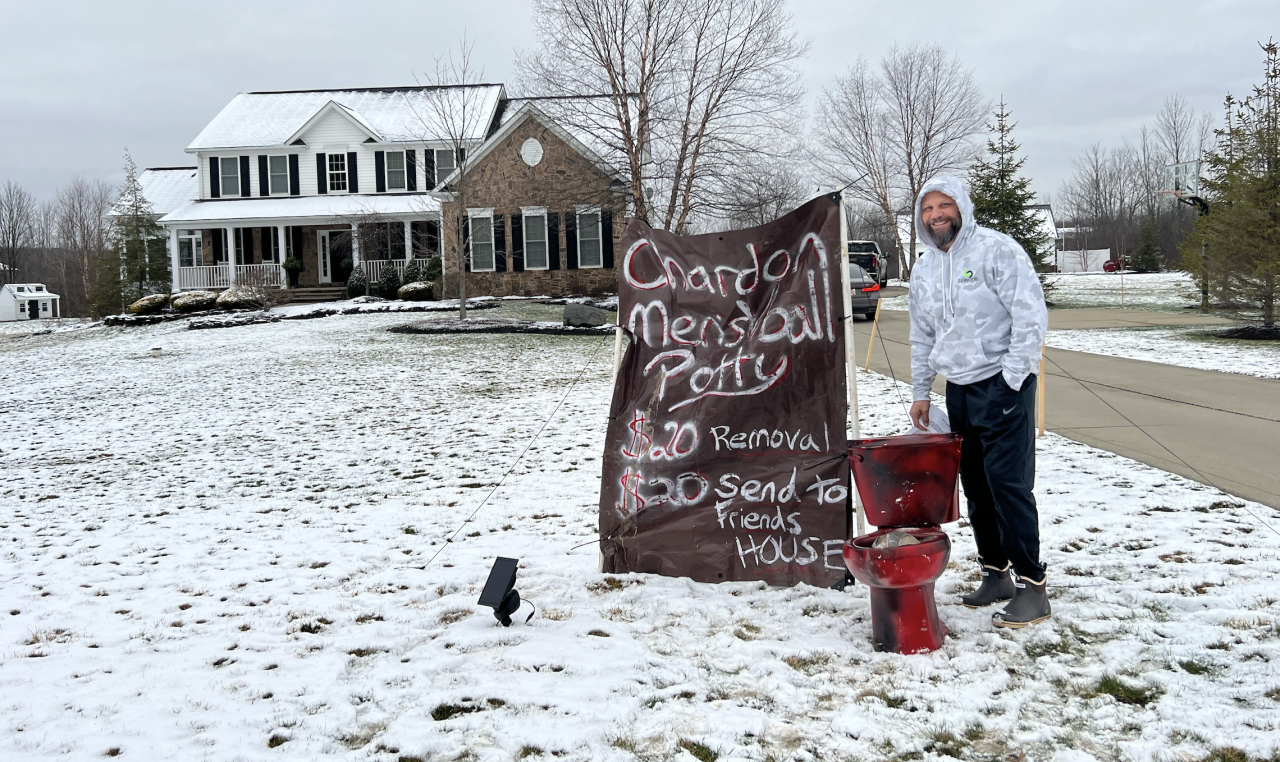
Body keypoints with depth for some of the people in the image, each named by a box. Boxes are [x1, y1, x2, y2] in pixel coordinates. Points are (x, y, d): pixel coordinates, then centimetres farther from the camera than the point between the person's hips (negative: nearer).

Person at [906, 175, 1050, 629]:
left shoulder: (997, 250, -9)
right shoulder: (923, 271, 13)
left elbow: (1031, 316, -14)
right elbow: (922, 338, 23)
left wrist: (1011, 379, -16)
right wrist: (920, 392, 19)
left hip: (1002, 385, -7)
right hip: (958, 389, 7)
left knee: (1009, 484, -10)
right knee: (976, 487, 11)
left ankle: (1032, 587, -4)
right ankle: (995, 574, 23)